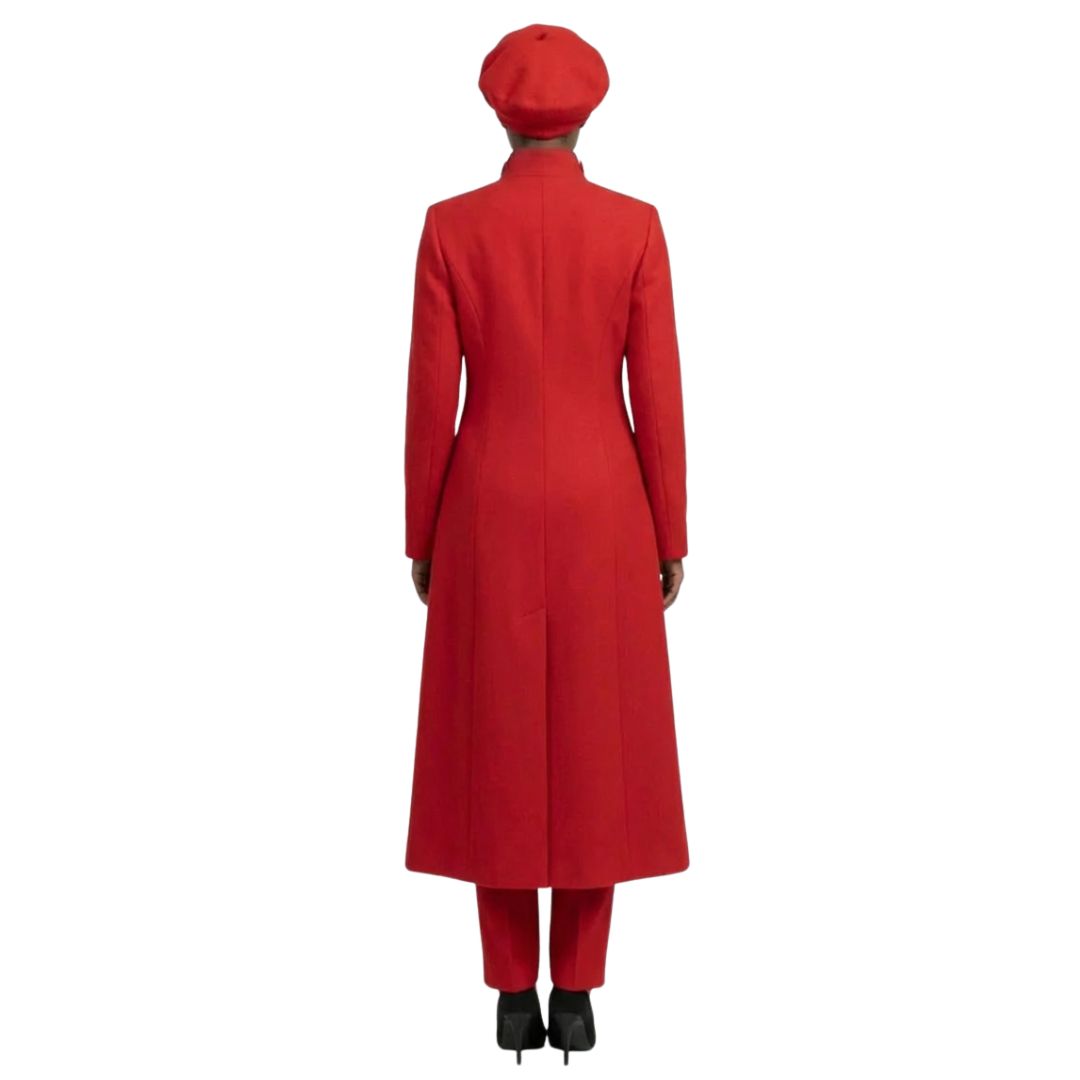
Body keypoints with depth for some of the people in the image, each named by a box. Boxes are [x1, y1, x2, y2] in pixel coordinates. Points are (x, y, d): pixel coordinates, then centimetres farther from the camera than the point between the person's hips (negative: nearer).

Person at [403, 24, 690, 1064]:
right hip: (601, 512, 0)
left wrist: (421, 534, 7)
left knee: (498, 748, 8)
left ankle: (514, 996, 14)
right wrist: (669, 538, 5)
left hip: (489, 512, 0)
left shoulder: (450, 226, -2)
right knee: (594, 748, 8)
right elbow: (658, 396, -3)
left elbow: (431, 395, -3)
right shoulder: (635, 226, -2)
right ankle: (574, 995, 14)